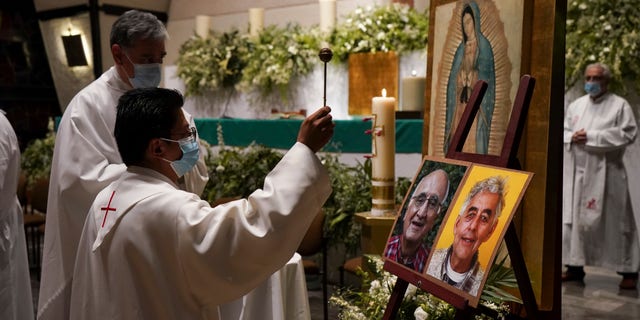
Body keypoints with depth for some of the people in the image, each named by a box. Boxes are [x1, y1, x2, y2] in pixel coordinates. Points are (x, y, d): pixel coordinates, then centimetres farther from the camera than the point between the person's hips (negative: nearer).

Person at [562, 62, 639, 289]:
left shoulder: (620, 105, 0)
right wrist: (572, 137, -8)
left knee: (615, 220, -1)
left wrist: (592, 136, -15)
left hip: (605, 172, -4)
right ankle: (575, 266, 16)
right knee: (573, 217, 5)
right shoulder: (576, 105, 14)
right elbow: (564, 131, 16)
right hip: (576, 171, 5)